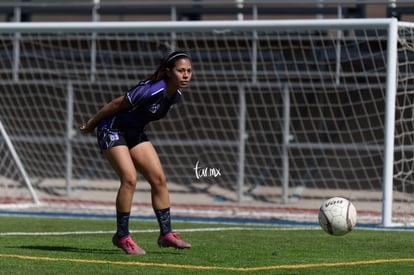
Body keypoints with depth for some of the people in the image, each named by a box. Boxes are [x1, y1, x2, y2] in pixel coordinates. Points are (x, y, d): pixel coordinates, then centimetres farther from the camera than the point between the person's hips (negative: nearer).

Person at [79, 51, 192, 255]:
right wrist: (91, 124, -8)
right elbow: (117, 104, -20)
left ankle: (166, 233, 5)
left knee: (159, 178, -1)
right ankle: (122, 236, -10)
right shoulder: (152, 90, -31)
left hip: (134, 133, 8)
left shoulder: (176, 95, -4)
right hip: (112, 129, -8)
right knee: (129, 178, -20)